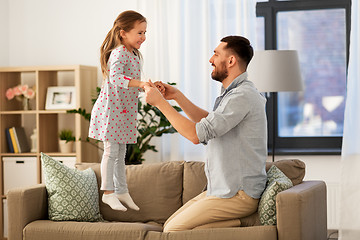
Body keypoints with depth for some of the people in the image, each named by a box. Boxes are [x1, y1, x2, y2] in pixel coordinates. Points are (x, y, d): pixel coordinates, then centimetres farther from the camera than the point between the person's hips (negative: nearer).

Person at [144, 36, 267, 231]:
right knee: (170, 225, 6)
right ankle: (235, 224, 1)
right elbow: (208, 122, 28)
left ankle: (237, 225, -9)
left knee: (174, 230, -14)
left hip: (238, 195, -10)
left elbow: (197, 134, -24)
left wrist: (160, 103, -15)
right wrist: (177, 96, 18)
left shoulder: (242, 96, -20)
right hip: (222, 188, 10)